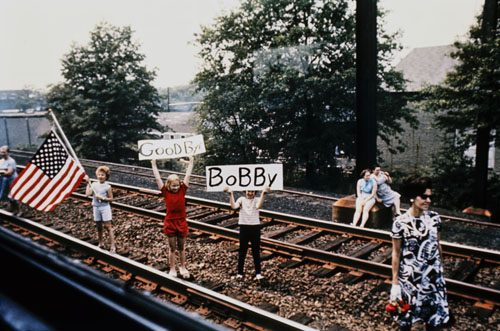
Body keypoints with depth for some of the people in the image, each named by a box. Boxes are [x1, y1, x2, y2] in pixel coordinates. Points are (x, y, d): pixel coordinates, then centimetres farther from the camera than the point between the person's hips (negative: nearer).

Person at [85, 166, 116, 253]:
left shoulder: (107, 186, -7)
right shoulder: (94, 184, 4)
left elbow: (111, 199, -4)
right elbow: (88, 194, -8)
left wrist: (102, 198, -18)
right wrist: (88, 183, -7)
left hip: (105, 207, -4)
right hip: (96, 207, 4)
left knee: (108, 227, -5)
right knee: (99, 227, 13)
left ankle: (112, 246, -4)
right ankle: (101, 244, 28)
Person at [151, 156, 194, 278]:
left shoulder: (182, 190, -5)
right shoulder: (166, 192, -7)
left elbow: (187, 176, -1)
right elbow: (157, 178, -4)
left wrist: (190, 163, 2)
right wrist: (154, 165, 0)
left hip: (181, 222, 1)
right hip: (170, 222, -1)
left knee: (182, 248, 14)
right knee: (172, 248, 10)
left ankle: (183, 268, 28)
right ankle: (172, 269, 23)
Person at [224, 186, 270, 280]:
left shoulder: (257, 200, 2)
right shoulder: (241, 199, 2)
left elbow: (258, 206, -23)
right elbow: (234, 206, -18)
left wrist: (263, 194, -30)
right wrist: (231, 194, -24)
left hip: (255, 227, 0)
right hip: (244, 227, 0)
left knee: (256, 251, 4)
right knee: (242, 251, 8)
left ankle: (258, 273, 8)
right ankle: (240, 273, 18)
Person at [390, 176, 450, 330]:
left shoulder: (434, 218, -6)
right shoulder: (400, 222, -17)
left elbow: (437, 245, 7)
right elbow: (396, 253, -10)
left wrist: (440, 268, 14)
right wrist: (395, 282, -7)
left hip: (433, 274, 4)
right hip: (410, 276, -3)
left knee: (434, 315, 16)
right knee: (407, 317, 13)